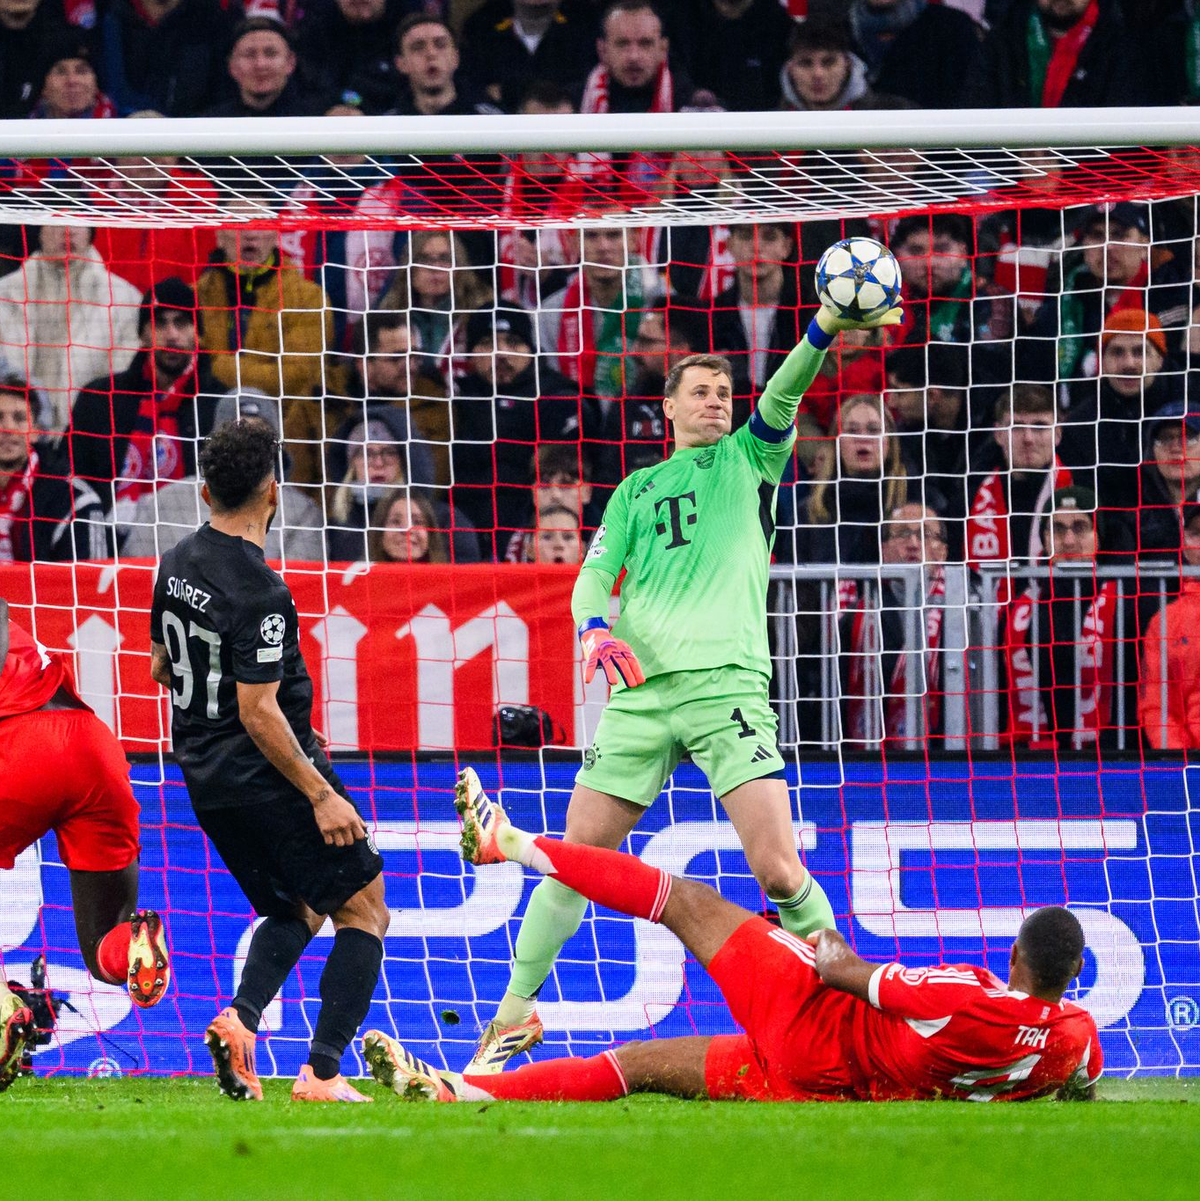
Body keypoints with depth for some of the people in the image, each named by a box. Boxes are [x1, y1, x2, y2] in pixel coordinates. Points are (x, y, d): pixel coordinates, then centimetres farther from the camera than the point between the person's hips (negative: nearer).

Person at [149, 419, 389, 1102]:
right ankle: (322, 1073, -7)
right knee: (365, 911, 3)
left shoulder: (177, 565, 4)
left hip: (205, 778, 8)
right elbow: (258, 712, -24)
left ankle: (240, 1016, -5)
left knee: (295, 911, 22)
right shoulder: (259, 594, -22)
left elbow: (162, 668, 18)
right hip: (266, 773, -8)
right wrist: (321, 794, -18)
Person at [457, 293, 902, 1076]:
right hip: (640, 687, 3)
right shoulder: (637, 490, 23)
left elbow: (782, 400, -3)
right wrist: (598, 629, -8)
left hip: (726, 681, -3)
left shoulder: (749, 458, 15)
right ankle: (516, 1011, 13)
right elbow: (594, 576, 15)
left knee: (778, 869, -14)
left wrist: (824, 332, -23)